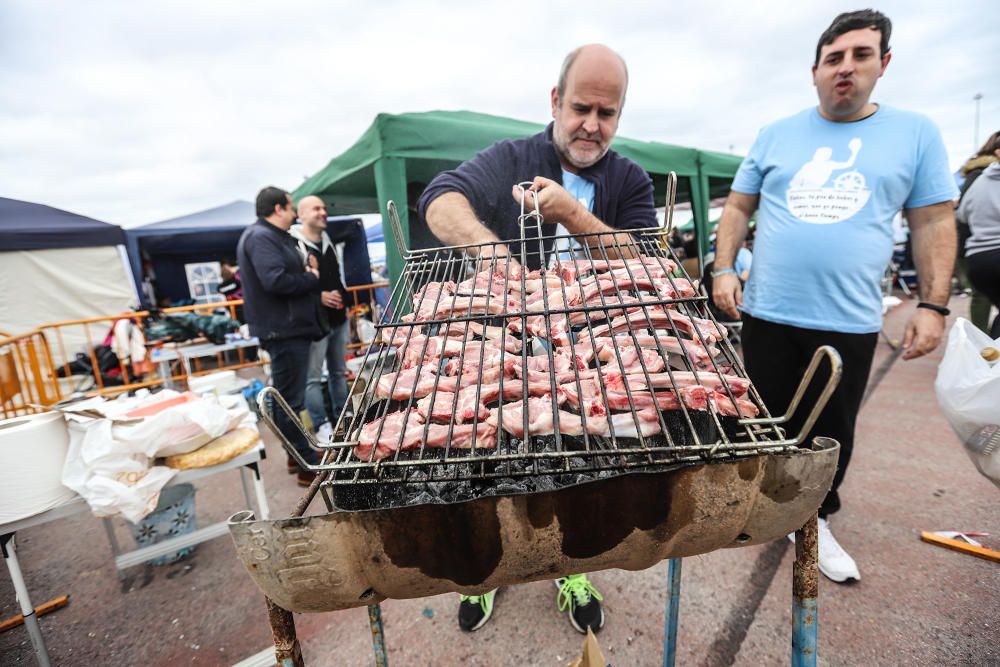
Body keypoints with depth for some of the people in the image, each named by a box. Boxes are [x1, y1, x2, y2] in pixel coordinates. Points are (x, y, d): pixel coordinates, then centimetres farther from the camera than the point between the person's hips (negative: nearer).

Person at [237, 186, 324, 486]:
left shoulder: (273, 236, 21)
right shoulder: (260, 237, -13)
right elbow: (276, 280, -26)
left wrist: (306, 271, 0)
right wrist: (312, 278, -11)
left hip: (291, 327, 11)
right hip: (283, 330, -11)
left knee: (290, 398, 18)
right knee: (290, 400, -4)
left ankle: (300, 455, 32)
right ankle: (309, 467, 4)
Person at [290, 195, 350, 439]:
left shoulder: (328, 242, 17)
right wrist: (318, 296, -22)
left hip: (338, 318, 8)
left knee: (339, 371, 15)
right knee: (313, 377, -2)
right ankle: (321, 426, 7)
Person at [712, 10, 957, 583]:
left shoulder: (916, 133, 6)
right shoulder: (776, 136, 6)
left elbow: (934, 223, 5)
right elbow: (738, 208, 7)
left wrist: (934, 305, -2)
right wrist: (724, 269, -7)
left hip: (850, 322, 0)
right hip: (769, 314, 0)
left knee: (832, 432, 13)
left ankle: (815, 519, 36)